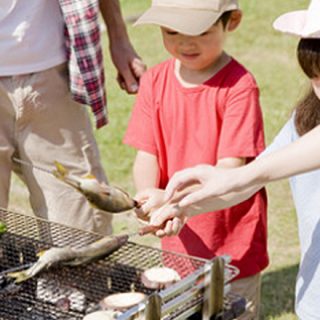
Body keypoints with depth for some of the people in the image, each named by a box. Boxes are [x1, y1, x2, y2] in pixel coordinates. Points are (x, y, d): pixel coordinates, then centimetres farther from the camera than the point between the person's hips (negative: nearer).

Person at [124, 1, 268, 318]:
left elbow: (229, 169, -20)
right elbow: (146, 154, -2)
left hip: (233, 248, -4)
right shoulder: (155, 81, 0)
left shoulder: (239, 86, -16)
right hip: (178, 244, 5)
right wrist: (148, 199, -23)